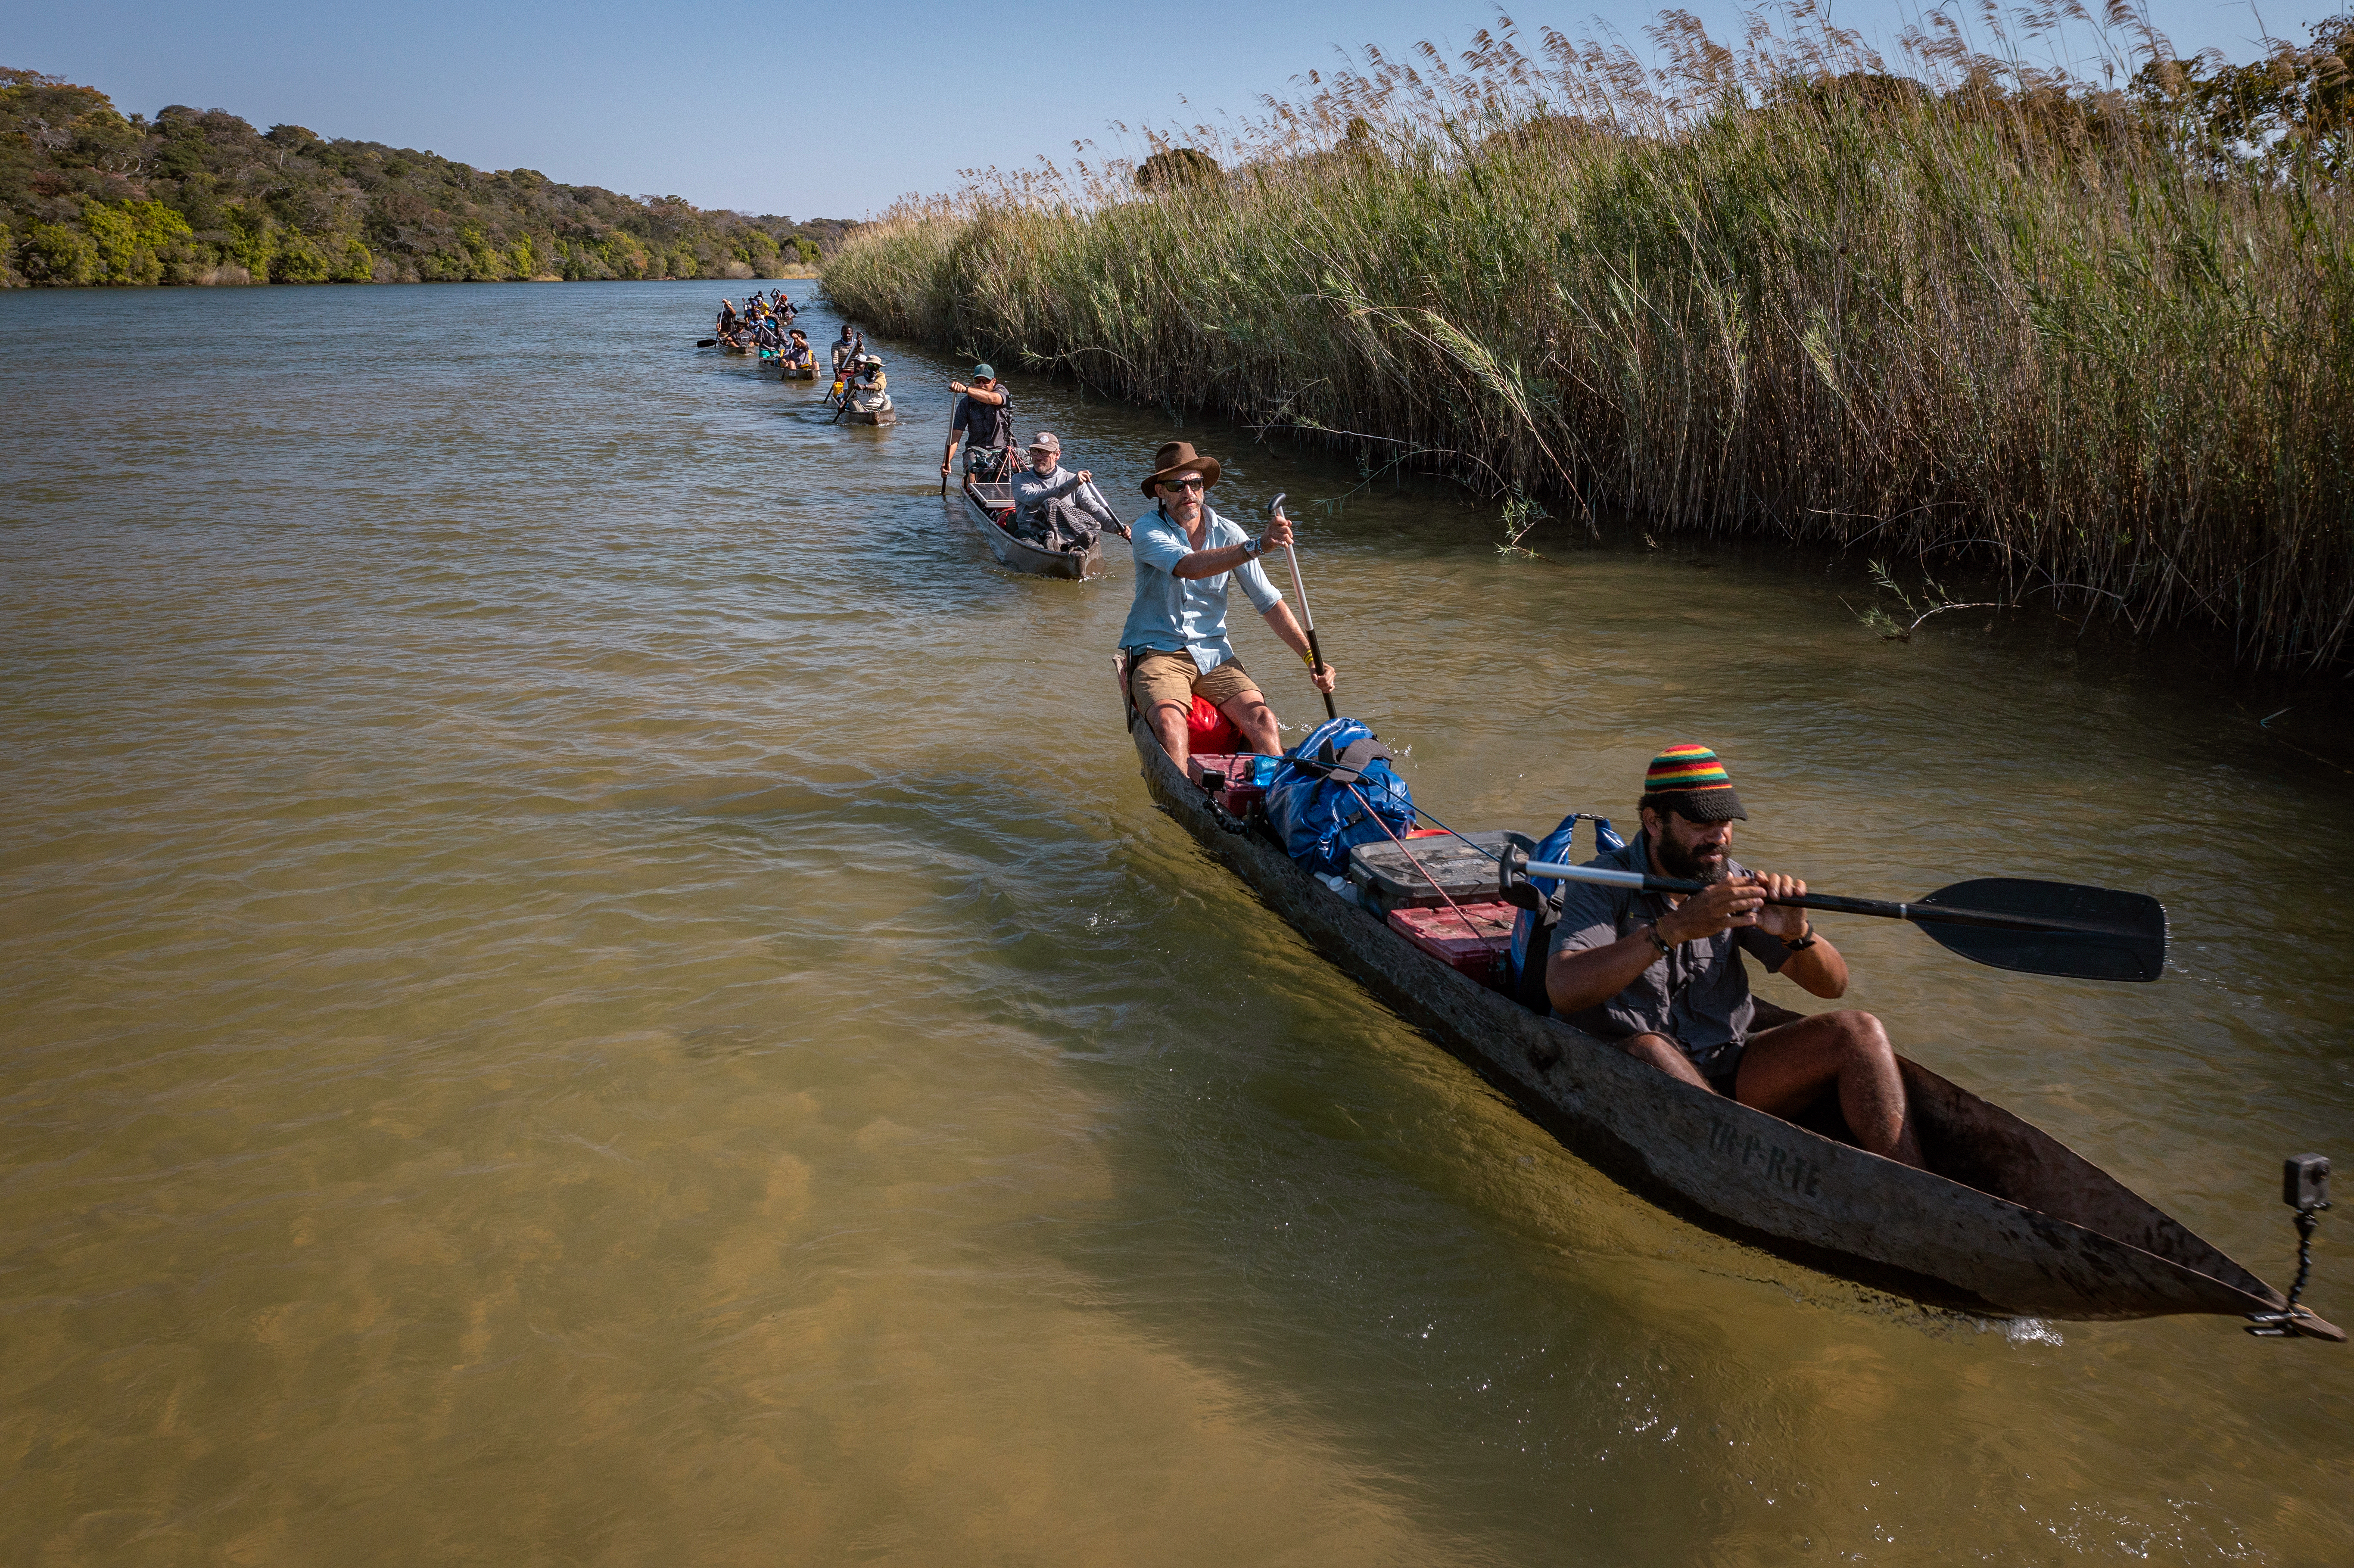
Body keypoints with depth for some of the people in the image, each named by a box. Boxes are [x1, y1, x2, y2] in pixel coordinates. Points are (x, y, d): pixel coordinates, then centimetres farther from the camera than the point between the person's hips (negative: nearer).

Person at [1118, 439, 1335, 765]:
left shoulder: (1228, 534, 5)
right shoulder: (1148, 530, -7)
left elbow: (1268, 601, 4)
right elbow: (1188, 567, -28)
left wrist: (1312, 658, -5)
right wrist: (1257, 546, -40)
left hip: (1214, 654, 4)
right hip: (1157, 653, -3)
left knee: (1263, 720, -21)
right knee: (1169, 724, -33)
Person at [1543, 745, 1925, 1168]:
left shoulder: (1733, 883, 6)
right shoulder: (1602, 885, -8)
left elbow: (1832, 984, 6)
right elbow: (1565, 991, -27)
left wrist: (1797, 934, -19)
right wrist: (1675, 928, -35)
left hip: (1728, 1073, 5)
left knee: (1858, 1032, -11)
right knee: (1647, 1049, -37)